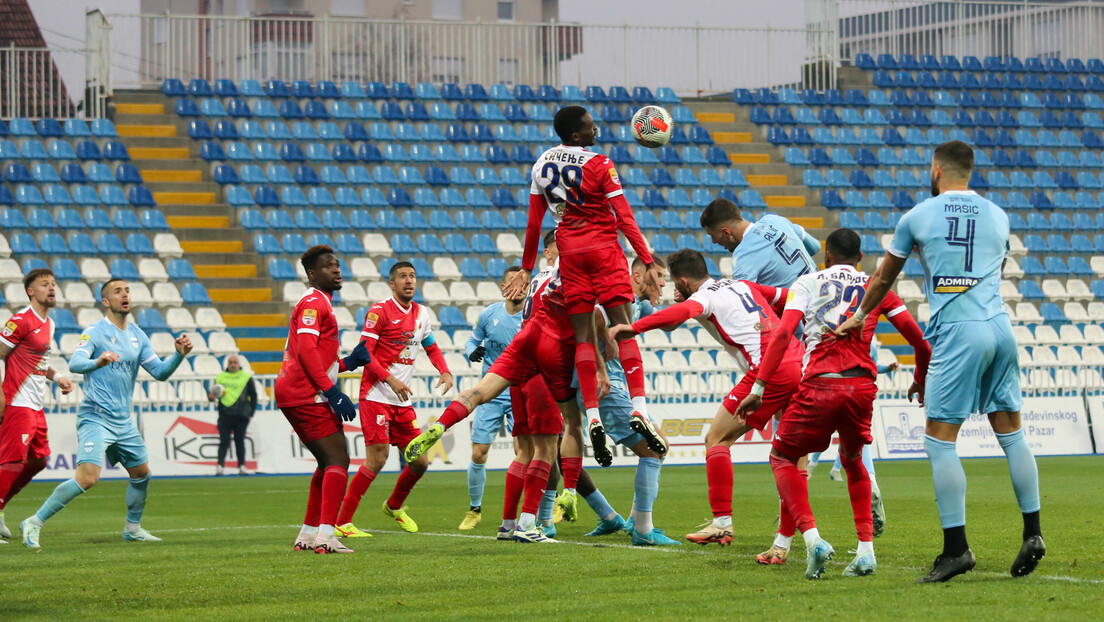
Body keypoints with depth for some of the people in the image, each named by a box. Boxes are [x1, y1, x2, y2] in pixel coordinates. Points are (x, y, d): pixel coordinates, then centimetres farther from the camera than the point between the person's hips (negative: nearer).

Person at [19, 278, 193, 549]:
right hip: (95, 418, -8)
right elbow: (75, 363, -26)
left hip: (123, 421, 8)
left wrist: (179, 355, -6)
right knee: (87, 478, -21)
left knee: (141, 473, 15)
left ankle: (133, 528, 35)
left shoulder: (137, 335, 11)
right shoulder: (95, 332, -10)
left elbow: (159, 372, 13)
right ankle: (34, 523, -14)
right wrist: (97, 362, -47)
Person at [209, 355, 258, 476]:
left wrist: (251, 413, 3)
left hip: (241, 416, -1)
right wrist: (211, 396, -9)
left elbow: (253, 396, 9)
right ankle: (220, 466, -4)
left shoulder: (246, 377, 7)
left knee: (240, 441, 5)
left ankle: (242, 467, 10)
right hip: (224, 415, 1)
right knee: (224, 441, -4)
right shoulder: (220, 377, 11)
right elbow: (213, 393, 16)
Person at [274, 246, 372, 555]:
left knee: (328, 462, 16)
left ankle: (308, 534, 16)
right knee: (338, 460, -13)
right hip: (306, 395, -11)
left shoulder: (319, 303, 25)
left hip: (293, 394, 11)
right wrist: (333, 393, -23)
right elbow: (307, 352, -20)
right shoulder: (313, 303, -9)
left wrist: (347, 363, 16)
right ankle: (326, 535, -22)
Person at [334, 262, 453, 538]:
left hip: (403, 401, 7)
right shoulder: (379, 311, -8)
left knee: (420, 462, 4)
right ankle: (342, 522, -10)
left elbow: (432, 348, 27)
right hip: (376, 397, -7)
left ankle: (394, 506, 32)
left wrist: (445, 372, 8)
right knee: (377, 458, -16)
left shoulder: (420, 313, 13)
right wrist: (390, 380, -23)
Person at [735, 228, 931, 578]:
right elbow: (918, 339, 15)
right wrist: (920, 381, 34)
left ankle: (812, 537, -7)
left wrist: (759, 389, -5)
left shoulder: (807, 283, 12)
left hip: (820, 386, -3)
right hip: (862, 386, 3)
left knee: (782, 458, 16)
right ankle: (866, 549, 14)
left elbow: (782, 334, -3)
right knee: (852, 460, 28)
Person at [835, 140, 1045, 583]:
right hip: (1000, 325, 5)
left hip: (957, 332, -5)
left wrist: (859, 317, 34)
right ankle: (1032, 534, 7)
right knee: (1011, 433, 10)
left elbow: (883, 279, 17)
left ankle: (957, 547, -9)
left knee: (940, 441, -3)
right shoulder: (998, 216, 14)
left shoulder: (918, 217, 3)